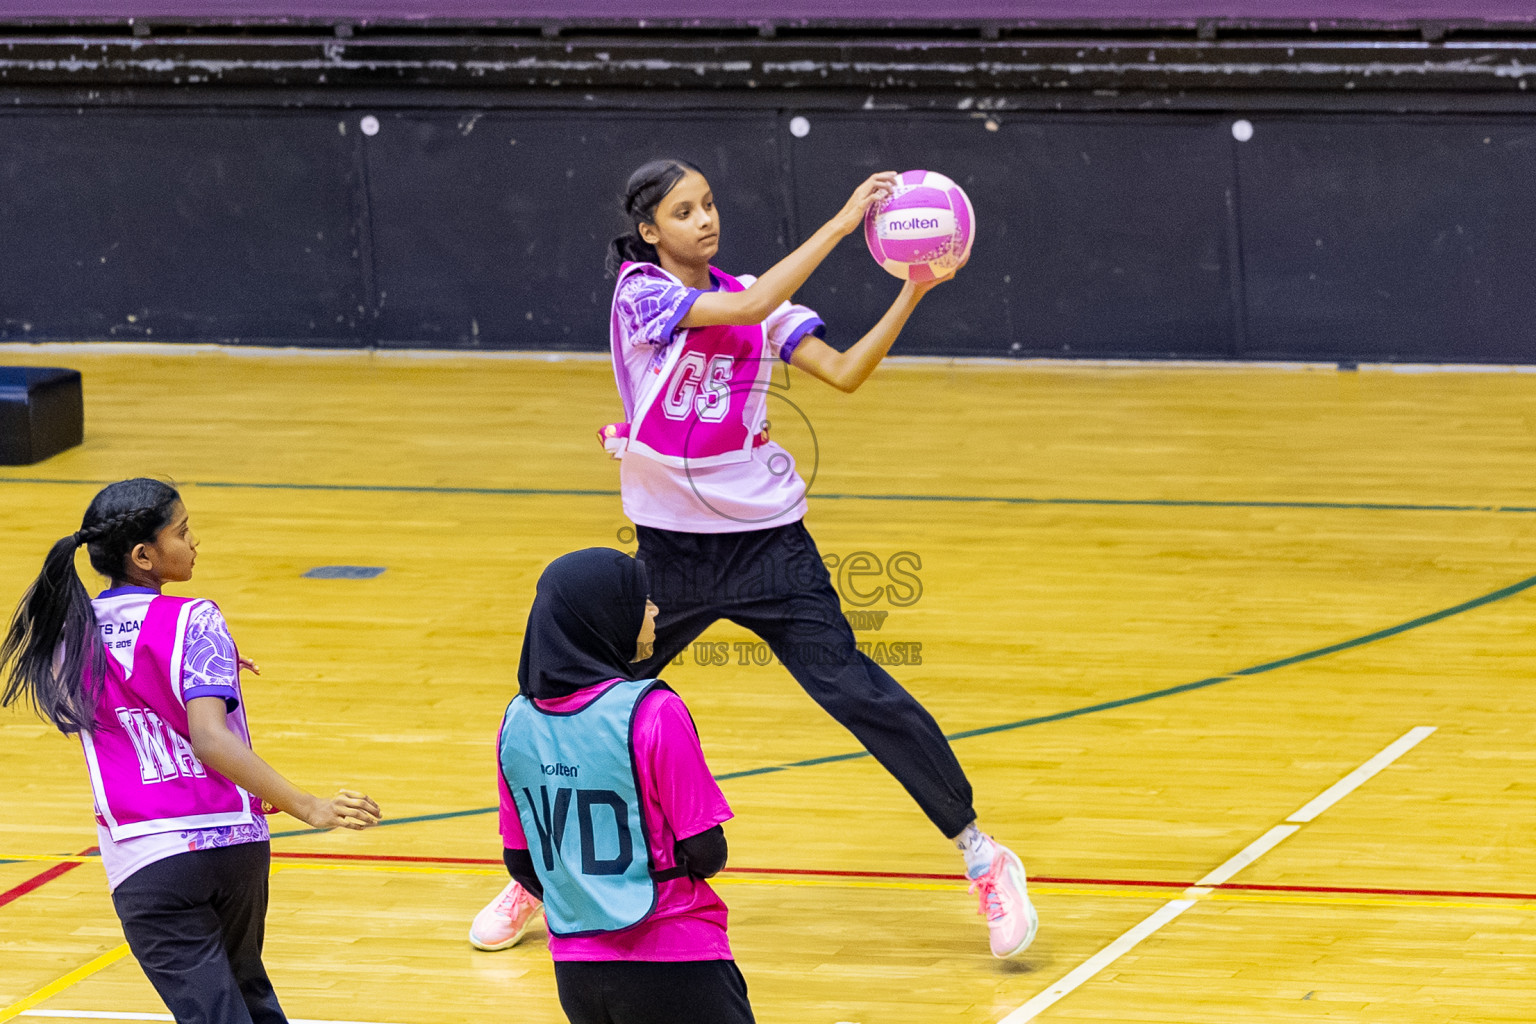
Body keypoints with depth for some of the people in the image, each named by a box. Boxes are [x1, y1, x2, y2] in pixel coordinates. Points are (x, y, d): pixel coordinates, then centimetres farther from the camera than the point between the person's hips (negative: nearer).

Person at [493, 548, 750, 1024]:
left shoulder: (518, 721, 3)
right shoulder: (653, 712, -15)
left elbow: (520, 862, 11)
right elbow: (705, 854, -11)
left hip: (573, 966, 6)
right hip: (671, 959, -6)